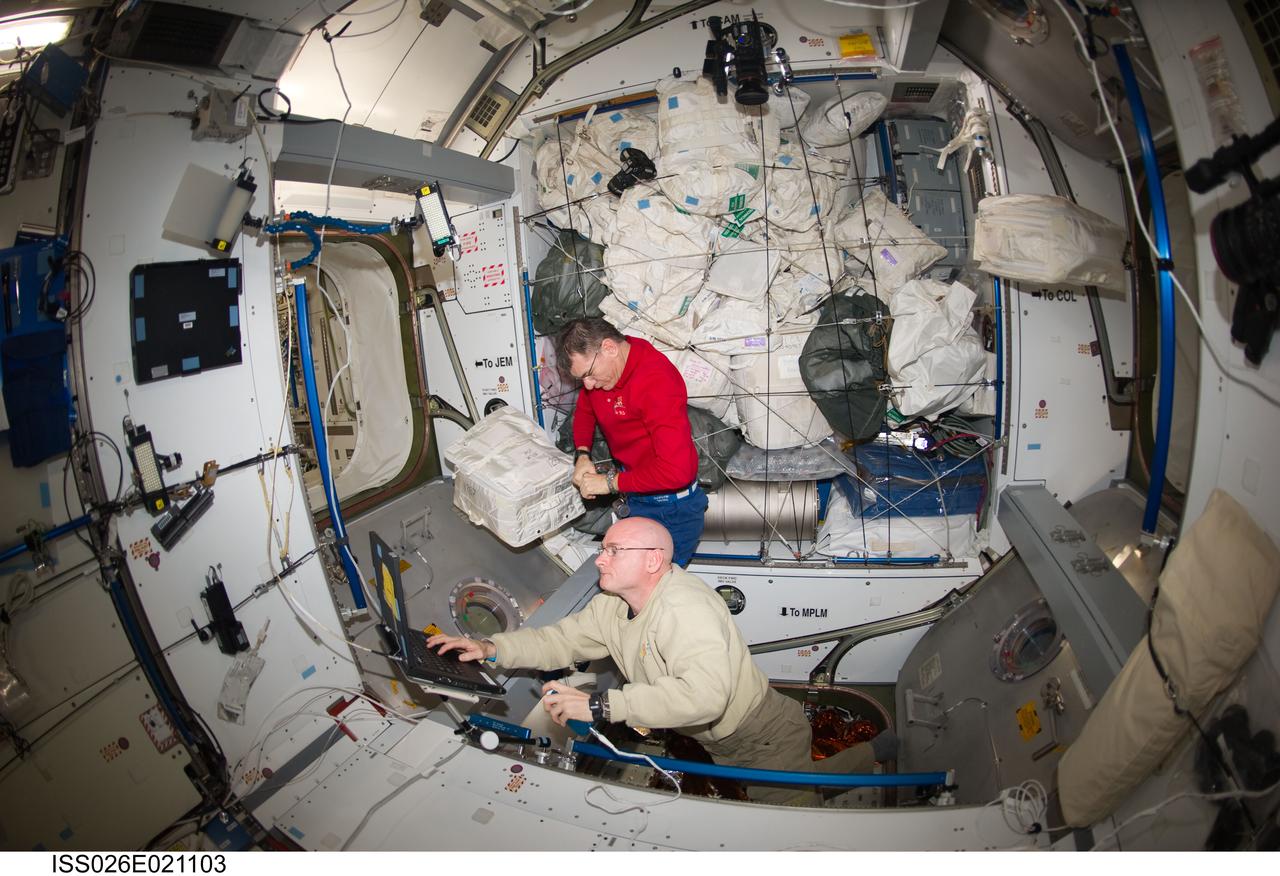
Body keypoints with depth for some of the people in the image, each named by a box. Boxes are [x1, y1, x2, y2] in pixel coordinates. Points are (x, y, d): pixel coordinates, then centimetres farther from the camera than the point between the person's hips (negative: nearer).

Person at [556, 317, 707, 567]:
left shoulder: (656, 380, -28)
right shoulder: (597, 368, -2)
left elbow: (677, 470, -34)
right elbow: (584, 412, 20)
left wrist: (610, 483, -23)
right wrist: (582, 455, 0)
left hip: (670, 509, -8)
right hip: (633, 495, 8)